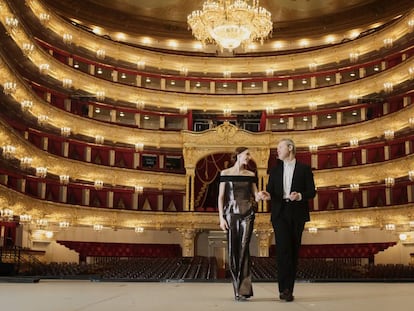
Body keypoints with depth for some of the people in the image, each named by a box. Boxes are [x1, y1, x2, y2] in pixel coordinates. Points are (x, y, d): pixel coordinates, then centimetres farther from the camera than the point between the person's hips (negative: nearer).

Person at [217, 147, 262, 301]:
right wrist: (221, 217, -5)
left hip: (247, 214, 1)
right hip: (231, 214, -1)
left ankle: (243, 290, -8)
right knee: (232, 251, -1)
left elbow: (255, 195, 8)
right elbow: (221, 197, 2)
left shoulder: (251, 175, 10)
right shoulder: (225, 173, 3)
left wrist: (260, 196, -16)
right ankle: (238, 289, 9)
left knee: (243, 249, -10)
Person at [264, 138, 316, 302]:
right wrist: (268, 195, -12)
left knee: (294, 251, 1)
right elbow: (270, 190, 11)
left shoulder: (304, 169, 7)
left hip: (297, 214, -1)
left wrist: (300, 196, -17)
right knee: (283, 248, -13)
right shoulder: (275, 170, 16)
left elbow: (312, 192, 2)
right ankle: (284, 288, -13)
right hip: (280, 213, 1)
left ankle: (288, 289, 7)